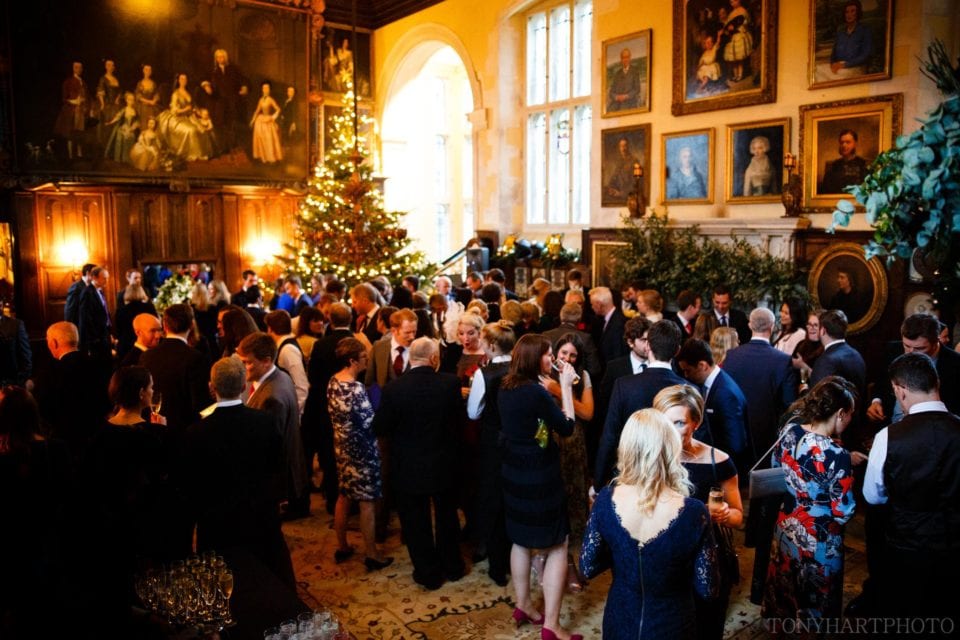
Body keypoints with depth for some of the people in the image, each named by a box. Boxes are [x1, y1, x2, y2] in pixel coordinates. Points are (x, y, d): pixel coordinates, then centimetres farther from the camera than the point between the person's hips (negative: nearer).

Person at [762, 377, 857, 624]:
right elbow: (843, 513, -23)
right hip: (818, 542, -6)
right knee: (815, 605, 19)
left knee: (783, 591, 29)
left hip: (786, 528, 6)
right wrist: (849, 472, -6)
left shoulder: (789, 432, -12)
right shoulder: (837, 455, -30)